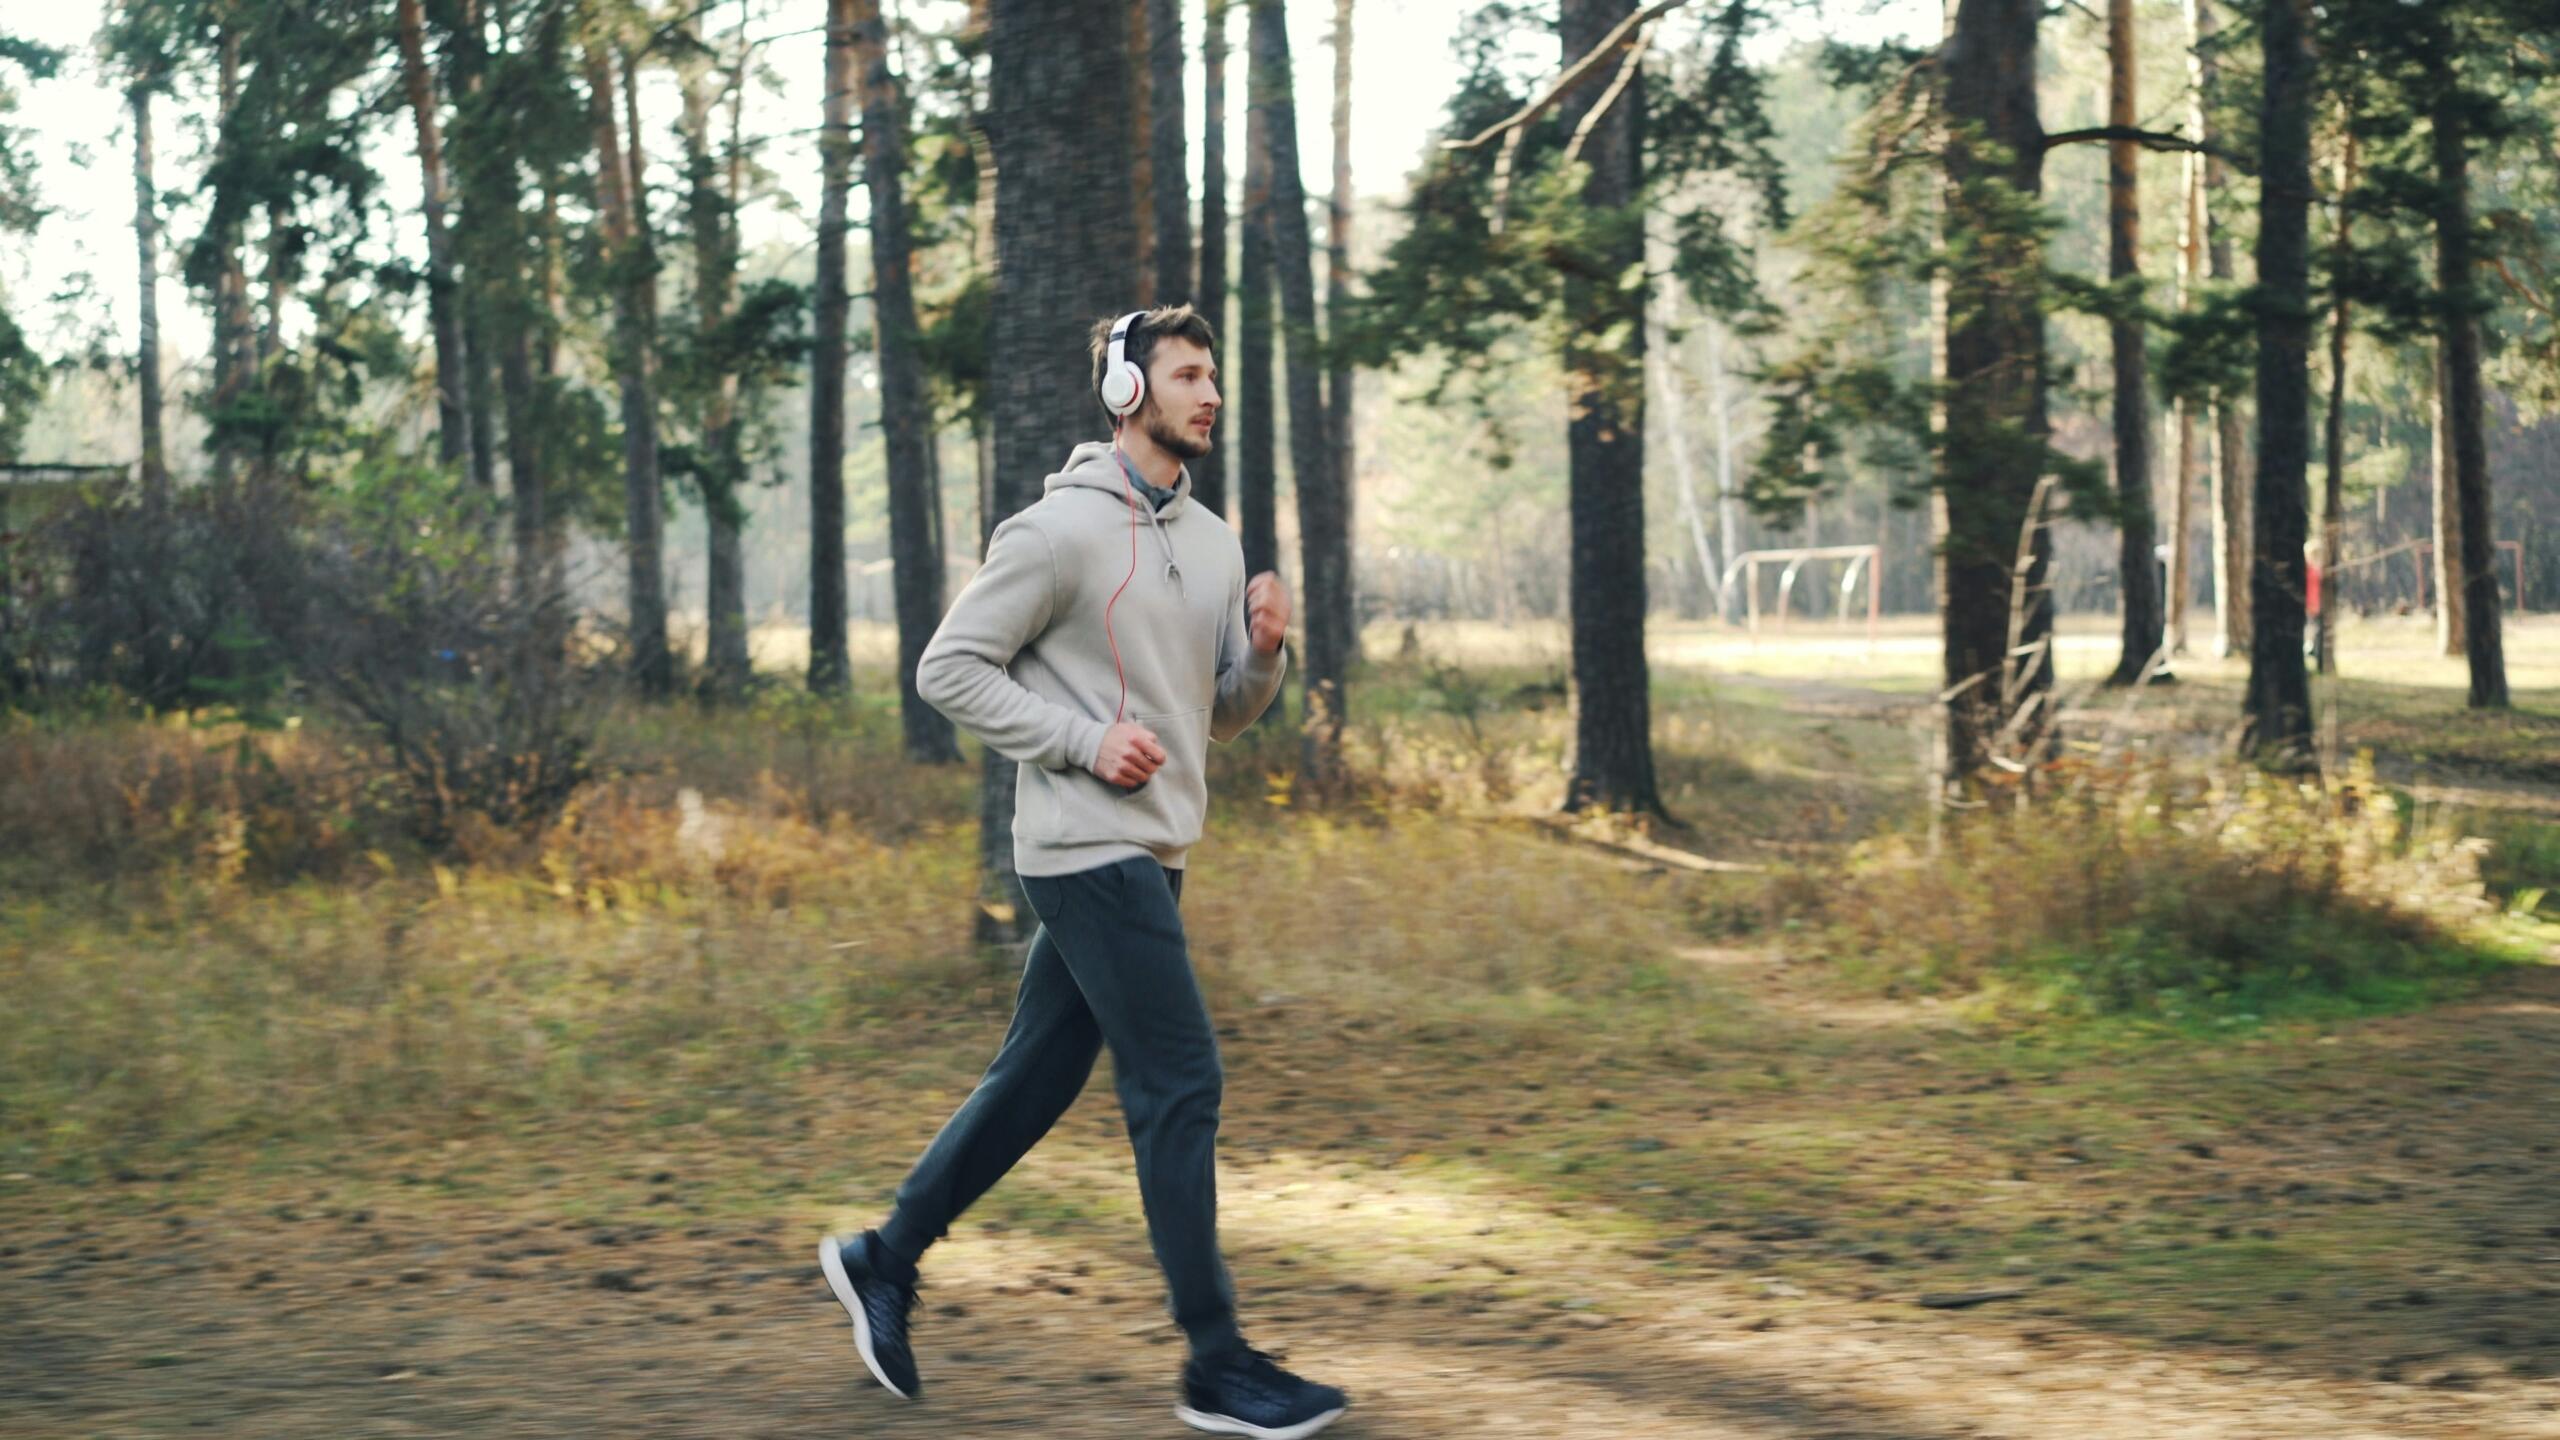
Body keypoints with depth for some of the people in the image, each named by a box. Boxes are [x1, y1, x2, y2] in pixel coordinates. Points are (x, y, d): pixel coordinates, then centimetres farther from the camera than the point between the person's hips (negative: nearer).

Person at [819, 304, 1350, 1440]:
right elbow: (949, 669, -10)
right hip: (1087, 848, -9)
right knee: (1180, 1087, -9)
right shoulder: (1062, 530, -11)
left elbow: (1221, 715, 19)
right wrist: (1082, 739, -17)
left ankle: (884, 1261, 29)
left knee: (1036, 1080, 14)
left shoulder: (1212, 542, 13)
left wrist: (1264, 651, -2)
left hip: (1151, 854, 9)